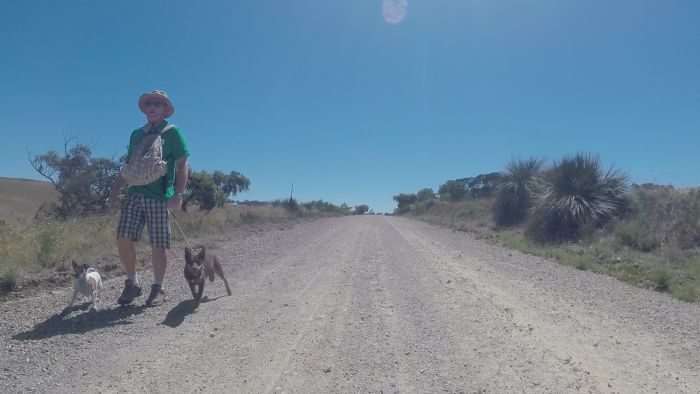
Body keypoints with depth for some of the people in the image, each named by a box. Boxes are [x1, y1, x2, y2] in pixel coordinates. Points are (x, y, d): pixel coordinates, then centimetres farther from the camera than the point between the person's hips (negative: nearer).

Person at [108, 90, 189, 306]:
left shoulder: (172, 133, 3)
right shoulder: (136, 134, 19)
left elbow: (182, 166, -4)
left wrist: (178, 194, -14)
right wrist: (116, 188, 11)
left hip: (160, 197, -4)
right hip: (135, 194, 5)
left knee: (158, 246, 0)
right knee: (123, 239, -6)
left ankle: (157, 288, 14)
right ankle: (132, 283, 11)